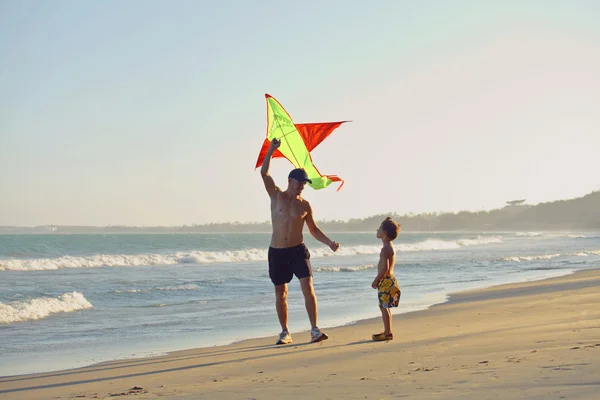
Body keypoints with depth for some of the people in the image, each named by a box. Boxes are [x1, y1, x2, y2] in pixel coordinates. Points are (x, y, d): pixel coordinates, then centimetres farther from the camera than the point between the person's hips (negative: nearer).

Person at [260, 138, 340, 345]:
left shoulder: (304, 205, 5)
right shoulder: (276, 196, 2)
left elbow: (314, 229, 11)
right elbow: (264, 173, -6)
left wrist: (329, 242, -4)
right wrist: (271, 150, -10)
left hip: (298, 251, 0)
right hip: (277, 252, 0)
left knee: (308, 288, -13)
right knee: (280, 293, 5)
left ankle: (315, 330, -11)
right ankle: (285, 332, 16)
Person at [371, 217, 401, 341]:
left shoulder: (385, 249, -18)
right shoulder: (391, 247, 14)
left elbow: (385, 267, -25)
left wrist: (376, 280, -16)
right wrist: (379, 279, 20)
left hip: (385, 281, -10)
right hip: (389, 280, 10)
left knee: (384, 307, -5)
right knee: (385, 307, 17)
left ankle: (388, 333, -1)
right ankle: (387, 331, 24)